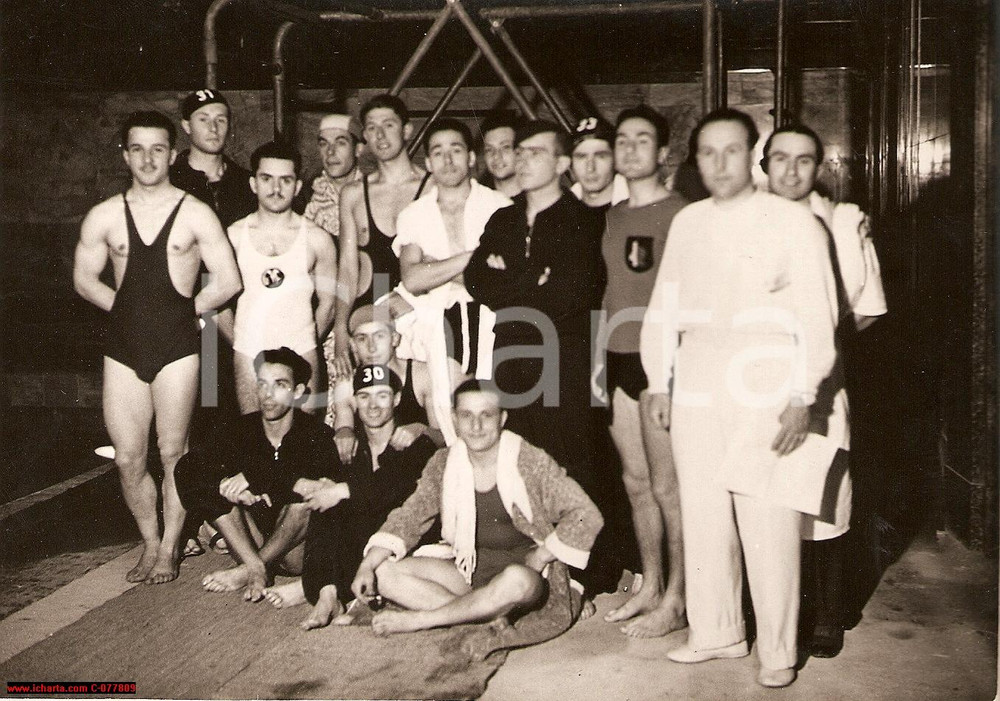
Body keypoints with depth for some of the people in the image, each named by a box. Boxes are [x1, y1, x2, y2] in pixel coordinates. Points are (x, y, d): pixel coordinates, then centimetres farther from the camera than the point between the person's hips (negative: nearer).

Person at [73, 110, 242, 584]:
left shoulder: (195, 214, -1)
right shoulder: (104, 216, 7)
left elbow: (228, 281, -2)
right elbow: (84, 279, 14)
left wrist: (183, 310, 3)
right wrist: (132, 309, 7)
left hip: (177, 345, -3)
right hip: (123, 346, 3)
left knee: (173, 453, 2)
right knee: (128, 459, 4)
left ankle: (169, 549, 16)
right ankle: (150, 543, 22)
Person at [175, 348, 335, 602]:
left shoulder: (317, 434, -9)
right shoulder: (244, 429, 2)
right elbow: (189, 466, -10)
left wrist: (254, 476, -26)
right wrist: (227, 484, -29)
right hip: (255, 536, 4)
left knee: (309, 492, -32)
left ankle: (247, 571, -22)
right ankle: (256, 567, -25)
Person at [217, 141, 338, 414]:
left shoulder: (317, 239, 2)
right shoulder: (233, 236, 3)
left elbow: (327, 302, 9)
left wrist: (306, 343, 5)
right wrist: (238, 341, 5)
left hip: (301, 353, 0)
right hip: (247, 354, 1)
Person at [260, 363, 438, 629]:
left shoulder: (417, 443, -4)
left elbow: (404, 487, -23)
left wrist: (343, 491, -28)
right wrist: (319, 485, -25)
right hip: (351, 542, 4)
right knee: (322, 506, -21)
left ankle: (311, 587, -26)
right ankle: (327, 592, -34)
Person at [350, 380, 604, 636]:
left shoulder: (531, 461, -8)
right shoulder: (444, 463, 3)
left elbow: (587, 516, -11)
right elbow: (408, 517, 4)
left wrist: (541, 557, -13)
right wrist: (367, 566, -9)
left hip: (524, 568, -4)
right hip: (468, 571, 4)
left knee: (518, 579, -40)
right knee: (385, 572, -15)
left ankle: (417, 620, -23)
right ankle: (492, 619, -27)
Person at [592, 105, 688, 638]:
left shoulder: (680, 213, -6)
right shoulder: (613, 216, 15)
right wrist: (599, 356, 15)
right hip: (619, 358, 7)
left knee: (667, 485, -2)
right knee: (636, 482, 12)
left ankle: (675, 600, 8)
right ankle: (650, 585, 24)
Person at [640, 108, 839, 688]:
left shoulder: (793, 222, -2)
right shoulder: (687, 223, 12)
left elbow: (817, 316, -4)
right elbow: (665, 306, 16)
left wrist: (802, 398, -9)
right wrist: (659, 382, 12)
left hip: (765, 402, -4)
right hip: (695, 399, 5)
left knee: (770, 529, -3)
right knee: (703, 520, 10)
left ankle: (778, 651, 11)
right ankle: (716, 631, 26)